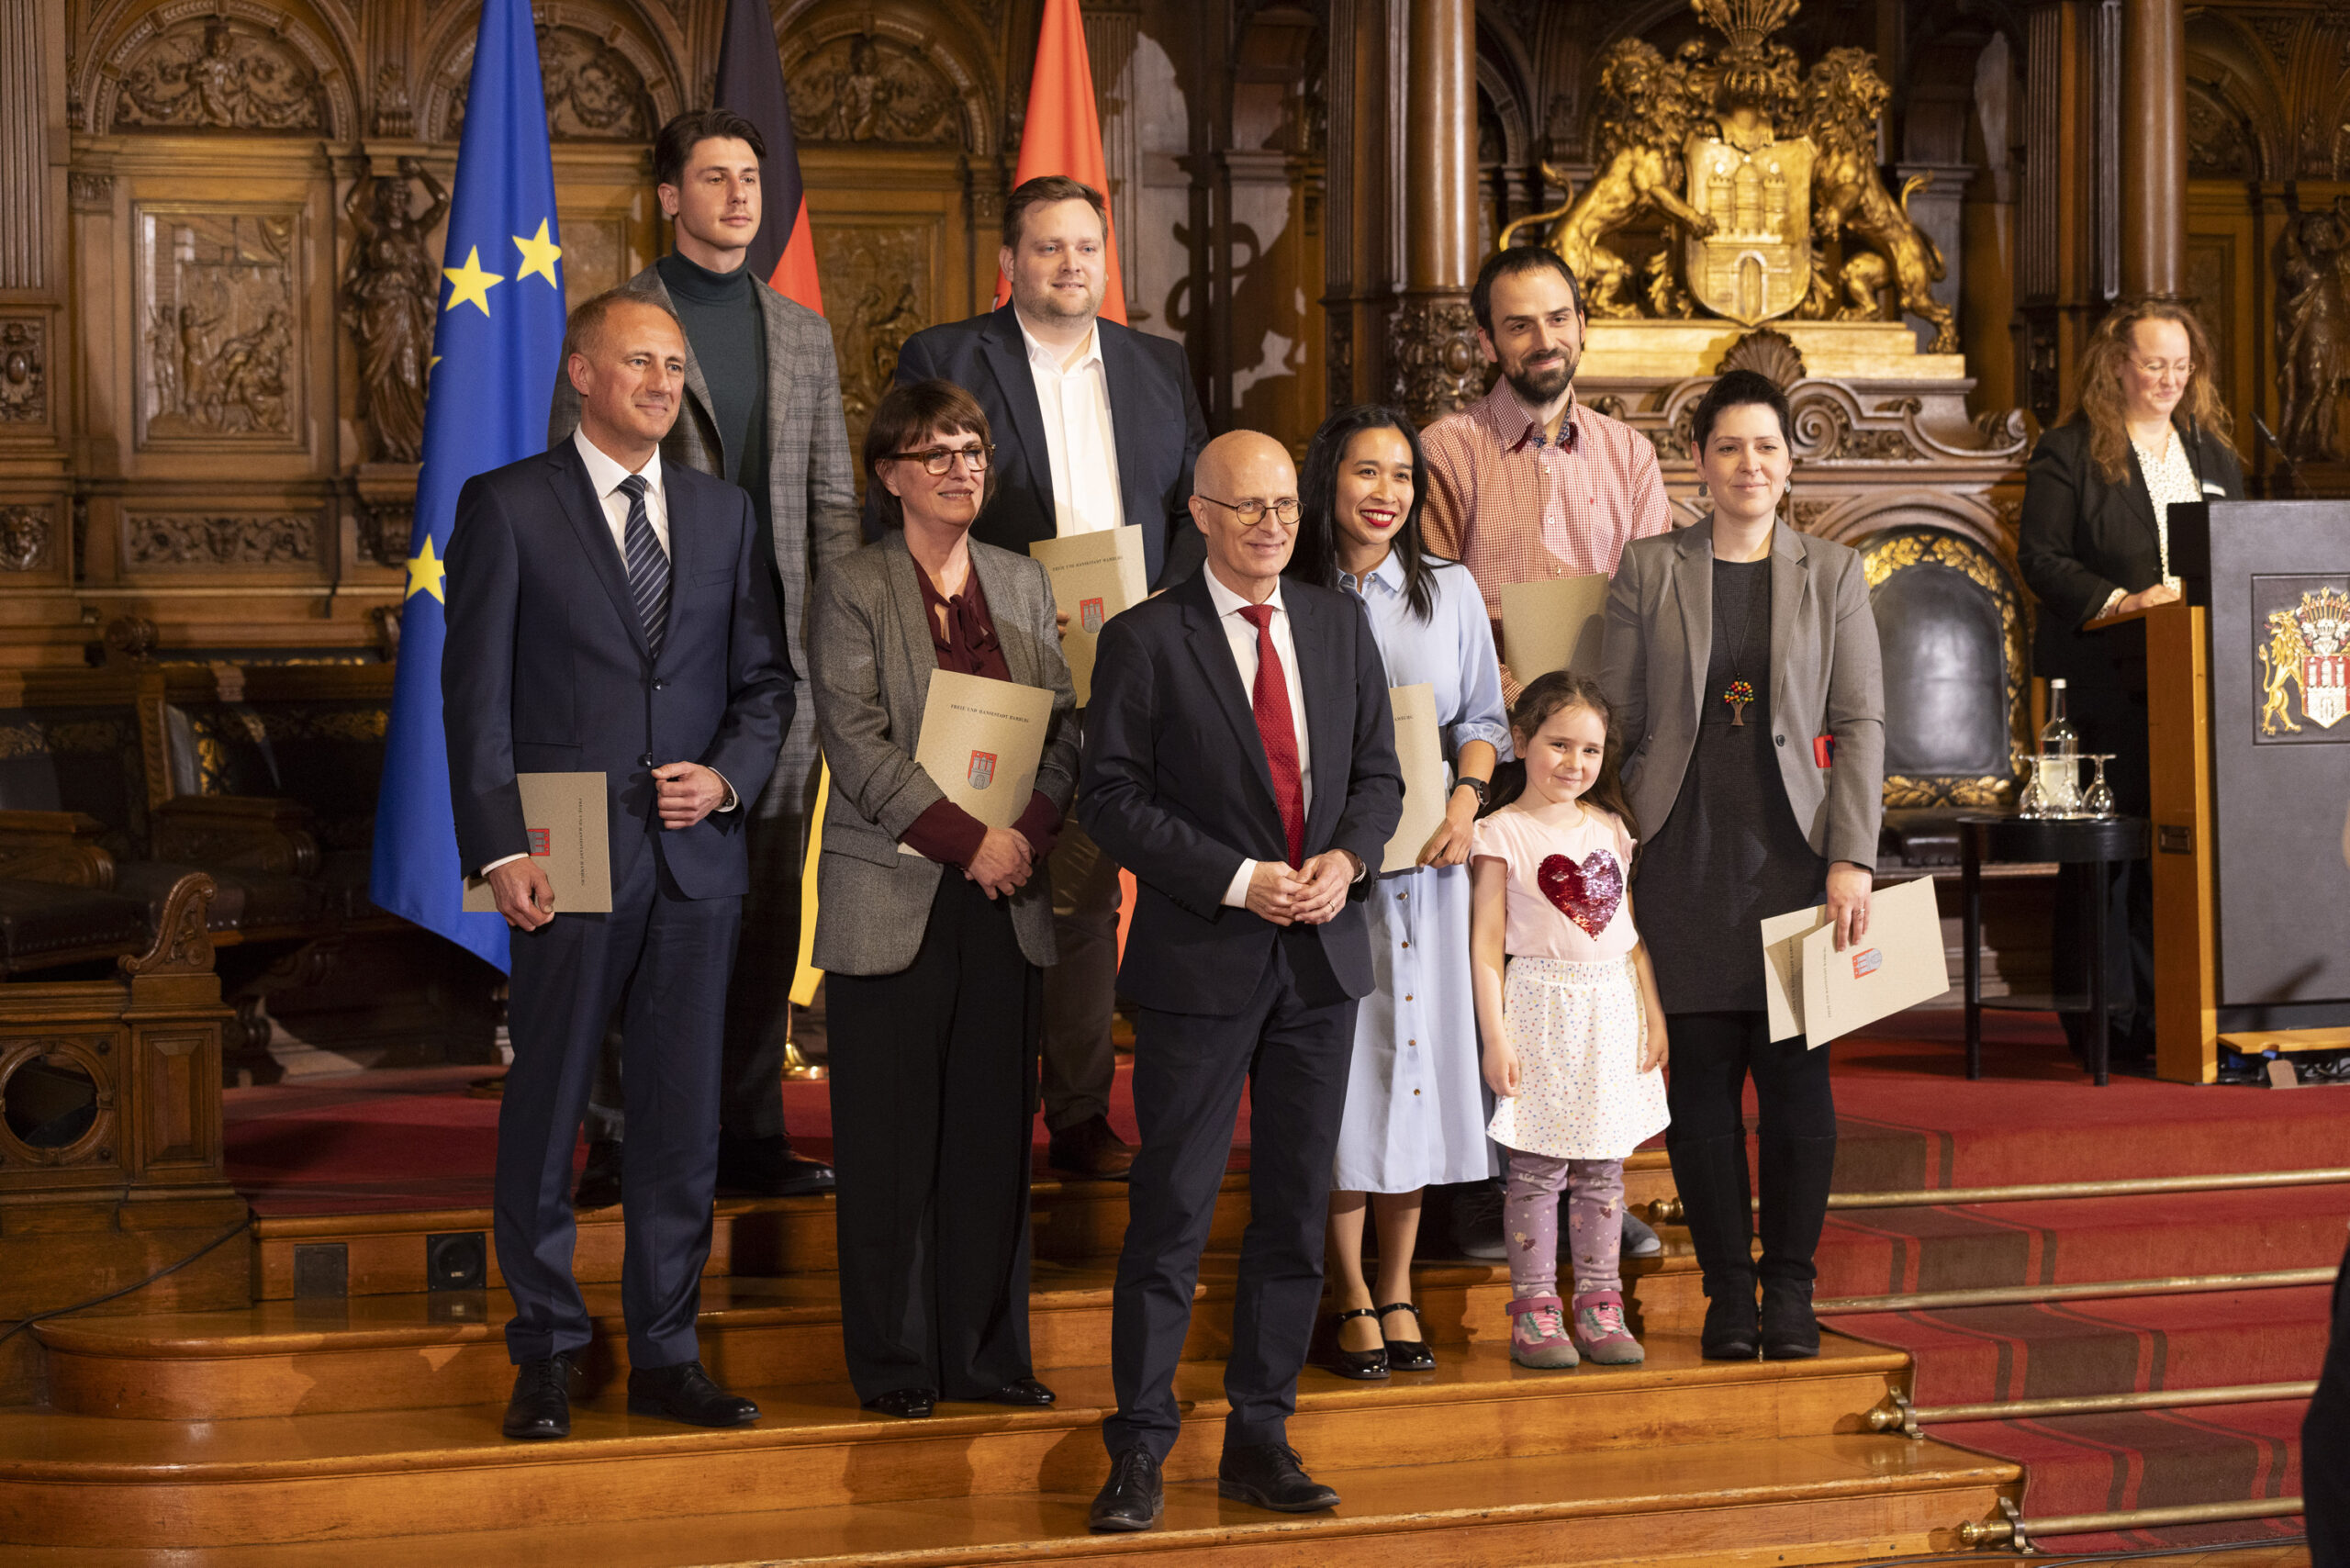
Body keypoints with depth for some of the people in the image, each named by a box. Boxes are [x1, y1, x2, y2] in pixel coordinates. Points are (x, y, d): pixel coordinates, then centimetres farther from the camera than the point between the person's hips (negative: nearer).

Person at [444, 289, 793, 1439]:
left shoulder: (723, 512, 13)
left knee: (683, 1116, 7)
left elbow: (765, 679, 13)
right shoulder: (506, 507, 0)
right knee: (546, 1110, 4)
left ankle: (665, 1354, 17)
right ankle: (545, 1355, 16)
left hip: (698, 858, 4)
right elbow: (475, 691, -4)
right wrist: (500, 849, -13)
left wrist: (727, 778, -6)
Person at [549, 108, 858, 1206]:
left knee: (768, 906, 7)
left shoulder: (804, 335, 15)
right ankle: (624, 1137, 5)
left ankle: (748, 1134, 14)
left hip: (778, 661, 4)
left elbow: (833, 502, 15)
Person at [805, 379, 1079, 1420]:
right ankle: (892, 1361, 9)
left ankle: (987, 1352, 15)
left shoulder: (1023, 584, 13)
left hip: (1006, 899, 4)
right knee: (891, 1139, 0)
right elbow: (858, 744, -10)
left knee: (996, 1130, 6)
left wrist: (1030, 830, -8)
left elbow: (1064, 727, 10)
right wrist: (969, 840, -16)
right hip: (892, 896, -4)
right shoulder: (852, 591, -2)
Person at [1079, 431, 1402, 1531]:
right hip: (1202, 958, -5)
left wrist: (1347, 858, -8)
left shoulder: (1339, 625, 9)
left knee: (1297, 1209, 9)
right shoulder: (1145, 642, -5)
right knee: (1173, 1210, -2)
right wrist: (1239, 881, -16)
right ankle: (1139, 1448, 5)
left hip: (1321, 954, 5)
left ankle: (1260, 1439, 19)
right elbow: (1110, 796, -9)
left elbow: (1378, 773, 12)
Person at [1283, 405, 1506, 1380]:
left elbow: (1481, 716, 13)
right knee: (1337, 1071, -2)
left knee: (1417, 1062, 5)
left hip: (1426, 862, 3)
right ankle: (1352, 1301, 10)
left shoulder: (1450, 591, 9)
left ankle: (1398, 1292, 18)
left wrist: (1464, 803, -5)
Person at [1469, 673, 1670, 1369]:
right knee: (1537, 1169, -3)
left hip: (1612, 1009, 5)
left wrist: (1652, 1012, 9)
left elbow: (1630, 928, 15)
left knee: (1603, 1168, 7)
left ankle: (1599, 1307, 13)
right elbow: (1487, 939, -6)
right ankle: (1534, 1312, 3)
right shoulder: (1504, 833, -4)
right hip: (1542, 1006, -5)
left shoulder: (1612, 828, 11)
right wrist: (1495, 1034, -11)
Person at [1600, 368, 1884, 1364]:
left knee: (1795, 1072, 0)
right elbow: (1616, 720, 6)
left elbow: (1862, 722, 3)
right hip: (1685, 858, 0)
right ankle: (1727, 1292, 10)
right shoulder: (1648, 571, 7)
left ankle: (1790, 1291, 9)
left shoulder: (1833, 574, 8)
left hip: (1794, 852, 0)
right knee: (1702, 1074, 1)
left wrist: (1851, 858, -6)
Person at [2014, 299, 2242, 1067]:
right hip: (2105, 680, -5)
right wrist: (2120, 600, -18)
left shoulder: (2212, 454, 18)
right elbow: (2039, 556, -7)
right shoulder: (2068, 453, 0)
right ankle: (2105, 1015, 2)